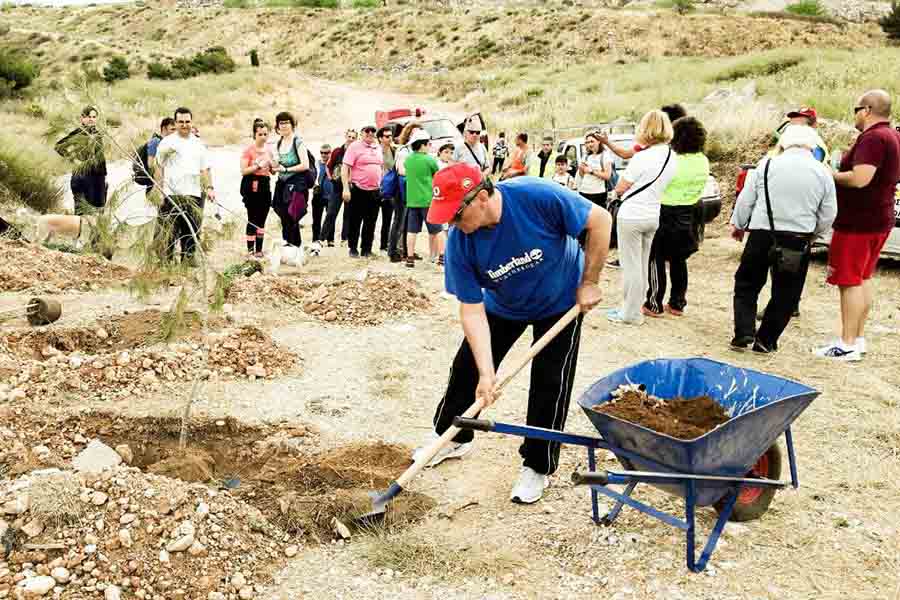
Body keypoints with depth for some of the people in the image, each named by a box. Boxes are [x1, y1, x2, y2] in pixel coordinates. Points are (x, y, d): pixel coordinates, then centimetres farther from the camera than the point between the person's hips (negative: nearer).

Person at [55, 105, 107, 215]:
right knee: (83, 211, -4)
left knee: (98, 208, 10)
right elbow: (60, 146, -15)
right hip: (82, 176, -6)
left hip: (98, 178, 6)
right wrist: (75, 160, -14)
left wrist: (104, 179, 15)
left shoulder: (97, 134, 10)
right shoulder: (78, 134, -8)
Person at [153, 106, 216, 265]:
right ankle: (166, 262, 0)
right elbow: (158, 168, 5)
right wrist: (159, 190, -4)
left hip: (194, 194, 4)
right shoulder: (167, 142, 4)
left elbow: (205, 169, 18)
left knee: (193, 231, 4)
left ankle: (188, 261, 12)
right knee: (170, 232, -6)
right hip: (172, 195, -4)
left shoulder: (198, 144, 16)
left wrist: (209, 187, 3)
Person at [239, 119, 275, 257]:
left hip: (265, 185, 6)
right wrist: (259, 165, -18)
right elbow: (243, 171, -12)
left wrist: (271, 164, 0)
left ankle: (259, 250, 13)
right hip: (252, 185, -6)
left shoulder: (268, 151, 13)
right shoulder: (249, 150, -5)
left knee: (262, 219, 7)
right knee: (252, 219, -8)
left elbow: (273, 171, 21)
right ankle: (250, 250, -5)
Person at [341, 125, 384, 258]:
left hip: (375, 191, 5)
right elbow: (345, 168, -11)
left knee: (370, 223, 8)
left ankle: (366, 249, 16)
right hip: (358, 190, -5)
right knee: (355, 222, 2)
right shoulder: (355, 147, -6)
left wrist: (381, 185, 15)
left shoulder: (378, 148, 13)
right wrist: (346, 188, -18)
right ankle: (353, 248, 12)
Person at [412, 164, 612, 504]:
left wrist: (589, 283, -20)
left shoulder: (538, 197, -37)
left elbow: (600, 221, -24)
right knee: (467, 369, 6)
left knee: (549, 384, -5)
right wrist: (486, 373, -31)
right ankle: (454, 438, 32)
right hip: (503, 306, 3)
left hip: (560, 301, -3)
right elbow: (472, 311, -24)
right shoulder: (459, 242, -27)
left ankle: (538, 467, 14)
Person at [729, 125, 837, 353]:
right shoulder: (822, 172, 1)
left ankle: (744, 333, 2)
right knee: (785, 294, 11)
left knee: (747, 285, 13)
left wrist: (738, 224, 18)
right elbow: (828, 215, 6)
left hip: (762, 235, -1)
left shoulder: (767, 164, -1)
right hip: (799, 240, 1)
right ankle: (765, 341, 13)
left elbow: (746, 200, 3)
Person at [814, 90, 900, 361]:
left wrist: (830, 174, -16)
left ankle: (848, 345, -4)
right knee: (863, 278, 17)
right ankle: (859, 338, 23)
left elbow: (860, 178, -31)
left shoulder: (873, 138, -21)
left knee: (850, 281, -6)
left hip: (858, 222, -10)